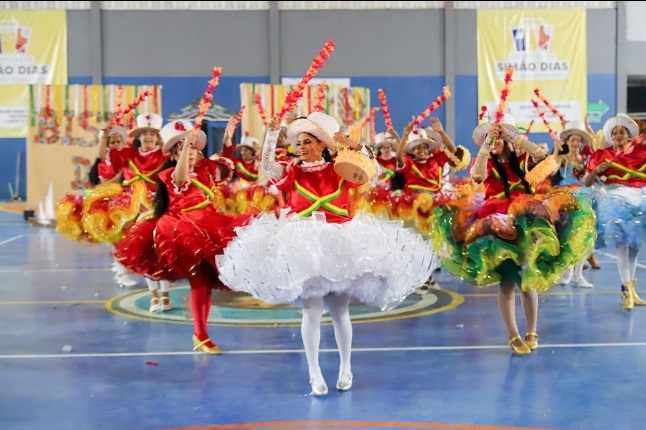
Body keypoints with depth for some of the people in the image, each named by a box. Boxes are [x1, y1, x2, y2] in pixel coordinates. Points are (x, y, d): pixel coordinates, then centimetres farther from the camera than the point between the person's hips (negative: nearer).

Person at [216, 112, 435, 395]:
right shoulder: (293, 173, 4)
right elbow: (266, 166, -12)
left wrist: (351, 146, -20)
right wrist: (272, 134, -21)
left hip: (339, 245, 0)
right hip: (304, 248, 0)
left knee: (339, 312, 6)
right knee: (311, 311, -5)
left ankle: (345, 367, 24)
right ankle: (314, 372, 5)